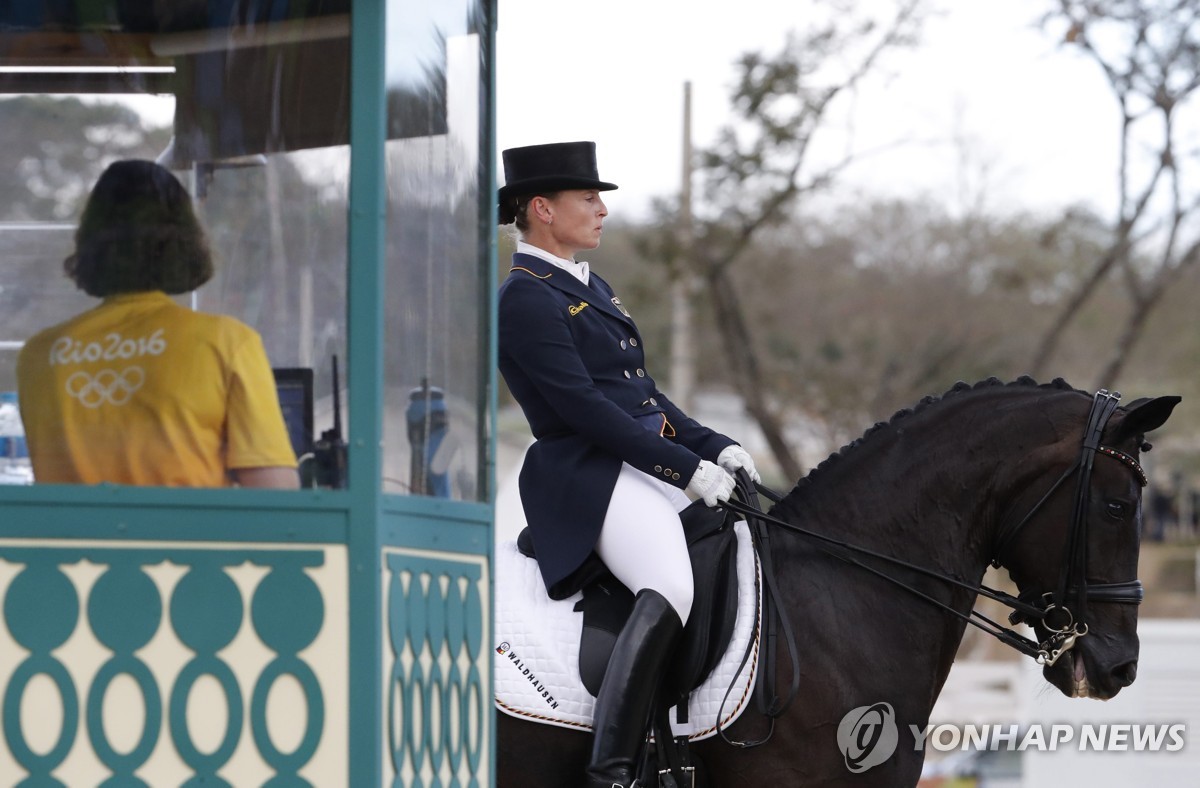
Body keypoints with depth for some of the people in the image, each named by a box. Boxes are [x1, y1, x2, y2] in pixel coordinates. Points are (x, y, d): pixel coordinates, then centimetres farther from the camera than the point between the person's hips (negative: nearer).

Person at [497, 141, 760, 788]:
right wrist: (687, 468, -16)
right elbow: (582, 407, -17)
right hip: (589, 476, -10)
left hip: (653, 471, 10)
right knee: (670, 592, -32)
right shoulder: (525, 299, -9)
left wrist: (714, 447, 9)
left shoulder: (590, 288, 22)